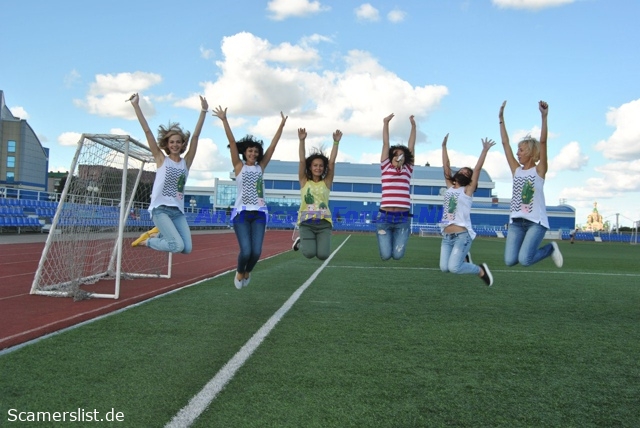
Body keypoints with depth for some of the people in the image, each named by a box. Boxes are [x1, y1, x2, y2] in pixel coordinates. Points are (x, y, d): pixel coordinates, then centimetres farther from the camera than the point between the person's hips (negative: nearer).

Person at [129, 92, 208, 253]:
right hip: (161, 208, -4)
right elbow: (147, 131, -2)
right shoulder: (161, 159, 3)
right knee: (177, 245, -21)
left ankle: (156, 234, 18)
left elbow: (195, 136, 4)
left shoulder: (186, 162, 9)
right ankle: (147, 241, 8)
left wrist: (203, 111, -1)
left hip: (178, 210, 4)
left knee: (186, 248, -8)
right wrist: (136, 105, -5)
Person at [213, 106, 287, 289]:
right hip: (242, 212, -3)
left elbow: (273, 145, 10)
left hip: (259, 213, 3)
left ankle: (247, 272, 25)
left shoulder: (260, 167, 13)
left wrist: (281, 125, 7)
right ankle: (239, 272, 19)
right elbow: (232, 141, -2)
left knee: (256, 252, -7)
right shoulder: (239, 166, 6)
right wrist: (224, 120, -8)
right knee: (246, 251, -14)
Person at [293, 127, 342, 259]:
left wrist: (336, 142, -8)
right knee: (309, 253, -18)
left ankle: (317, 243, 22)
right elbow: (302, 161, -2)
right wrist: (302, 141, -12)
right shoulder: (304, 182, 8)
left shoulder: (326, 182, 9)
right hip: (307, 222, -1)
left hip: (324, 222, 1)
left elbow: (332, 162, 0)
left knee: (323, 255, -15)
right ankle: (301, 242, 18)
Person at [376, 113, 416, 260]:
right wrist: (386, 123, 3)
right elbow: (385, 144, 6)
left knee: (397, 255, -2)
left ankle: (396, 238, 34)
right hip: (385, 217, -1)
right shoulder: (386, 168, 8)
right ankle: (386, 239, 33)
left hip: (402, 218, 1)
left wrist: (413, 126, 8)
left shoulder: (407, 170, 11)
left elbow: (411, 146, 11)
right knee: (385, 255, -2)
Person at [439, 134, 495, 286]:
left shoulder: (467, 190, 2)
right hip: (446, 236, 5)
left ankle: (481, 270, 10)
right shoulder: (450, 187, 14)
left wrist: (485, 150, -8)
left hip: (462, 235, -5)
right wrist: (444, 146, 15)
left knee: (454, 267, -17)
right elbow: (445, 166, 14)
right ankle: (463, 258, 29)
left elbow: (478, 169, -6)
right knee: (444, 268, -3)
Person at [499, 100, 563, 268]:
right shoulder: (516, 170, 12)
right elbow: (505, 143, 12)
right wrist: (501, 119, 11)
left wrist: (544, 116, -20)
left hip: (536, 221, -5)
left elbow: (543, 142, -11)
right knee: (510, 261, -10)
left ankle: (550, 248, 12)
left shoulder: (539, 170, 0)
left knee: (524, 260, -19)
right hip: (516, 221, 5)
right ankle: (530, 248, 23)